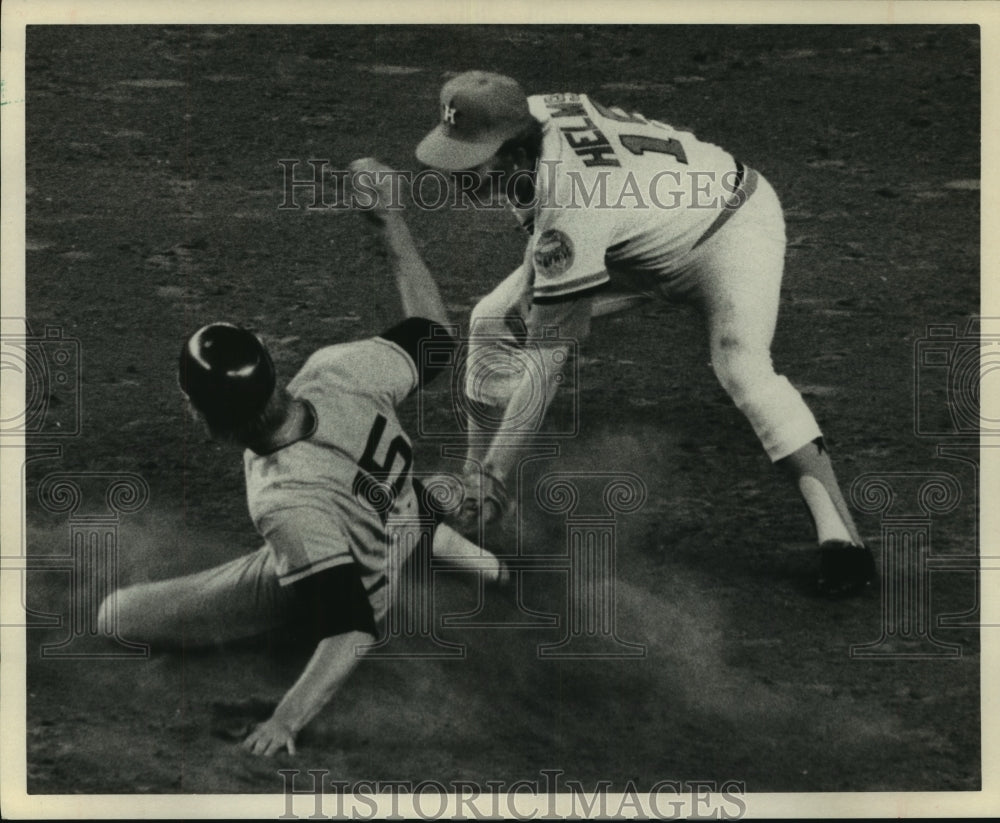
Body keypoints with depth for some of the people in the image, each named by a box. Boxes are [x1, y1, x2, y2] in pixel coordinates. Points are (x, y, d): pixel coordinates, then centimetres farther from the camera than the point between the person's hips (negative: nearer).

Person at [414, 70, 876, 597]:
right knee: (492, 323, -2)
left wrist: (497, 471, -35)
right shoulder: (529, 116, -20)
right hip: (639, 241, 9)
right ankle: (469, 493, 10)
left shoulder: (572, 206, -41)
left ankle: (836, 529, -35)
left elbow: (548, 358, -37)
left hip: (730, 223, -9)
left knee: (740, 362, -36)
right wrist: (532, 282, -8)